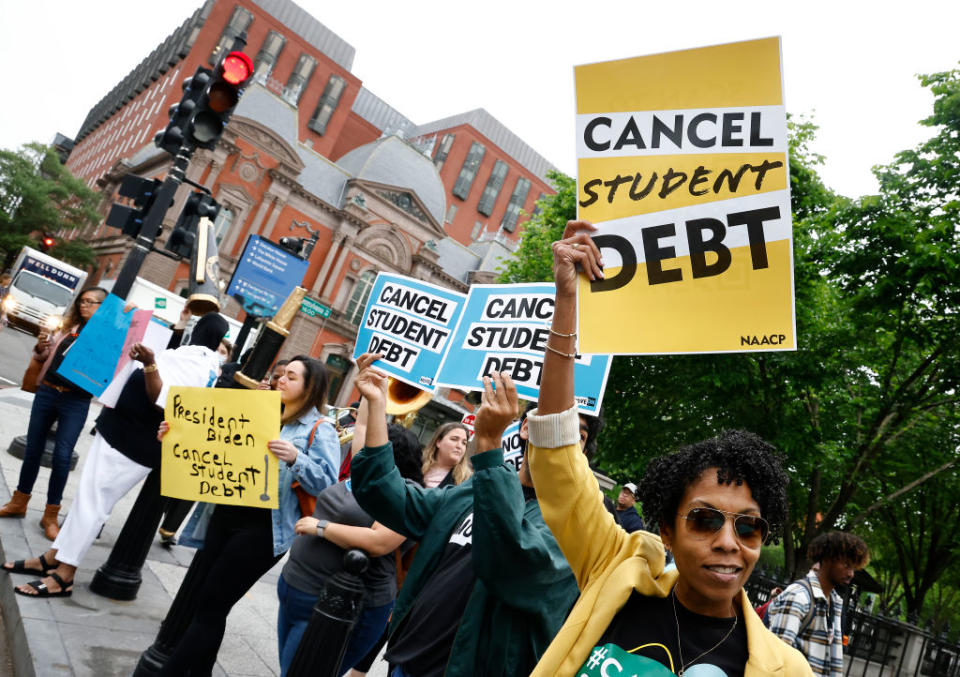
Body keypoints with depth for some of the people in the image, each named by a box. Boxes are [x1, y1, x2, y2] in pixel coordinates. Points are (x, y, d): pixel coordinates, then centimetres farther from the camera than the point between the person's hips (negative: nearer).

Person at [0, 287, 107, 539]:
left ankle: (50, 515, 10)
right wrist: (41, 347, -3)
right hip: (46, 392, 5)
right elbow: (45, 355, 21)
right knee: (33, 449, 13)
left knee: (62, 456, -4)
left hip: (76, 402, -5)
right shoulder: (69, 326, 12)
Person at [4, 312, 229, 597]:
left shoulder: (203, 367, -17)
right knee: (88, 495, 15)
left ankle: (63, 576, 5)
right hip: (118, 429, 10)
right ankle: (52, 557, 25)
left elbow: (163, 400, -27)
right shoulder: (186, 353, 14)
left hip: (135, 443, -10)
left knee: (93, 500, -6)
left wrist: (149, 364, -36)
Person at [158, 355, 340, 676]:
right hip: (226, 514, 7)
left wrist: (295, 459, -30)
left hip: (263, 528, -7)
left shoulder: (320, 429, -7)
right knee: (204, 599, 14)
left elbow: (327, 484, -15)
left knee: (211, 605, -1)